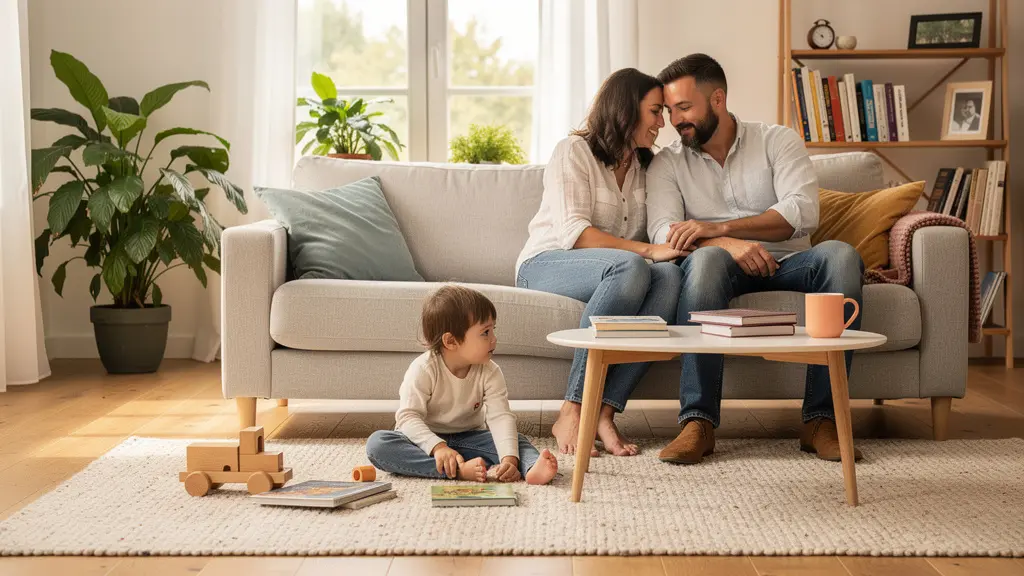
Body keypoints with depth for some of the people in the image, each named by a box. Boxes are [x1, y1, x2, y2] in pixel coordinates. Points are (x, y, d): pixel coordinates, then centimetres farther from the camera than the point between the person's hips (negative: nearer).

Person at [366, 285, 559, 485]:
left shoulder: (489, 372, -10)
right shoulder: (423, 370, -20)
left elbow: (500, 416, -21)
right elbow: (409, 416, -25)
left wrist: (509, 458, -39)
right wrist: (438, 447, -42)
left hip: (468, 438, 3)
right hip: (427, 439, -3)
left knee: (517, 440, -17)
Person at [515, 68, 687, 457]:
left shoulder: (646, 166, 20)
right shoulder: (574, 151, -3)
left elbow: (657, 232, 14)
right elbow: (573, 233, -16)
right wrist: (648, 250, -25)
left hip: (619, 270, 6)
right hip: (546, 264, -6)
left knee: (669, 276, -29)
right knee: (630, 267, -38)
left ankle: (604, 412, -36)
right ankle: (572, 410, -38)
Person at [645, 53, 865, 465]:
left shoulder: (779, 141, 9)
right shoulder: (667, 164, 11)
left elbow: (803, 212, -9)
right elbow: (662, 231, -7)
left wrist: (718, 227, -19)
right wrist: (730, 245, -26)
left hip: (784, 263, 1)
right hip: (725, 267, -1)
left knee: (840, 256, -31)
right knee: (705, 260, -36)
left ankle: (820, 420, -32)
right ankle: (698, 422, -41)